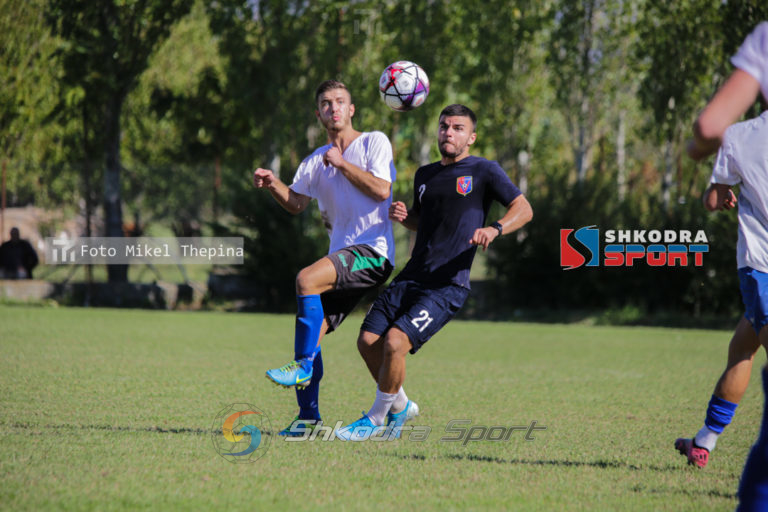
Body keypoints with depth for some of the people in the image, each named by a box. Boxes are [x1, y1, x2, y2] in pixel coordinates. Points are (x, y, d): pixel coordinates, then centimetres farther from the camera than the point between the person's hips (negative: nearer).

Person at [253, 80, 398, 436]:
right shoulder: (316, 160, 18)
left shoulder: (374, 142, 3)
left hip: (373, 251, -6)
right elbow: (296, 203, 7)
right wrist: (272, 185, -12)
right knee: (311, 332, -2)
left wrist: (342, 164, -10)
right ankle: (308, 418, 4)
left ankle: (303, 366, -21)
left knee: (307, 280, -29)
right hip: (342, 254, 6)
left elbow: (381, 190, -10)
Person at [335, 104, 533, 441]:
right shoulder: (425, 175, 19)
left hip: (448, 287, -7)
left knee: (395, 343, -21)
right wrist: (402, 216, 9)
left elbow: (523, 209, -5)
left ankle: (376, 419, -1)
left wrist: (495, 229, -25)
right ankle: (400, 407, 23)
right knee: (368, 341, -2)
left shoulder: (483, 172, 0)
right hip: (410, 278, 7)